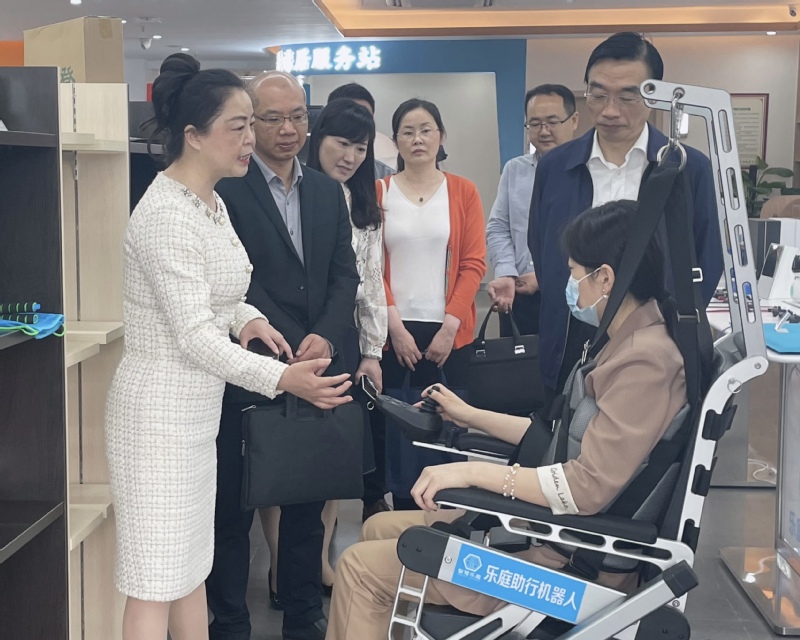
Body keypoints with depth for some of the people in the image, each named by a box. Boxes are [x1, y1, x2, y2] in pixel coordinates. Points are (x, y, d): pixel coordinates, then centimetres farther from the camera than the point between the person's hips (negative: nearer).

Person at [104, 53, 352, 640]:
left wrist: (246, 317, -3)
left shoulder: (212, 202, 9)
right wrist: (282, 378, -31)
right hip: (161, 409, -9)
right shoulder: (166, 215, -20)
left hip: (198, 407, 9)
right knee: (157, 583, -2)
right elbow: (193, 335, -24)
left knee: (191, 567, 17)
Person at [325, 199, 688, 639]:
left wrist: (472, 472, -23)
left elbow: (588, 486, -28)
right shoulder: (628, 341, 9)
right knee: (379, 529, 15)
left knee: (361, 567, -6)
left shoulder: (645, 361, -23)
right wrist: (470, 416, 21)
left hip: (570, 559, -10)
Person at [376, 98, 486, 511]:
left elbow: (473, 263, 1)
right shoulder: (379, 192, 5)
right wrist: (395, 325, -8)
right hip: (393, 332, 0)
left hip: (448, 333, 0)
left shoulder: (463, 191, 5)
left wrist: (450, 326, -8)